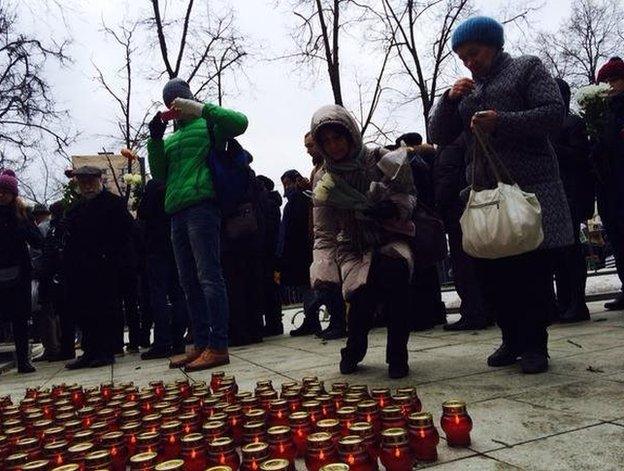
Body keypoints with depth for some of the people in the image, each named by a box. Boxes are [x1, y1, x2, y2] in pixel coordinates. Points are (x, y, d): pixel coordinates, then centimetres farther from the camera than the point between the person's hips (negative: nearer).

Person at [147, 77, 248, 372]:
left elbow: (240, 122, -10)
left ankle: (218, 347, -13)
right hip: (177, 212, 8)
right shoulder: (172, 137, 27)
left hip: (201, 206, -8)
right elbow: (160, 175, 19)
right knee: (189, 282, 6)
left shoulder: (207, 125, 8)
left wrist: (200, 108, -13)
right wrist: (155, 140, 7)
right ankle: (201, 344, 11)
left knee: (209, 276, -13)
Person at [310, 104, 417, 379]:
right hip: (353, 248, 0)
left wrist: (393, 207, -19)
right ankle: (353, 351, 6)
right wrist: (323, 274, -15)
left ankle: (397, 356, -15)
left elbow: (409, 196, 5)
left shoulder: (381, 160, -4)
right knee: (363, 293, -27)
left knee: (393, 270, -33)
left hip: (390, 238, 0)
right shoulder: (324, 181, -1)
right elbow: (324, 233, -2)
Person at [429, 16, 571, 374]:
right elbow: (439, 137, 15)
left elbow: (555, 114, -5)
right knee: (492, 271, 2)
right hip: (486, 192, 5)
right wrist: (449, 100, -2)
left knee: (534, 270, -4)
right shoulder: (467, 92, 21)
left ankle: (535, 345, 7)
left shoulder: (527, 68, 7)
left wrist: (502, 122, -16)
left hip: (532, 188, -5)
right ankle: (512, 340, 16)